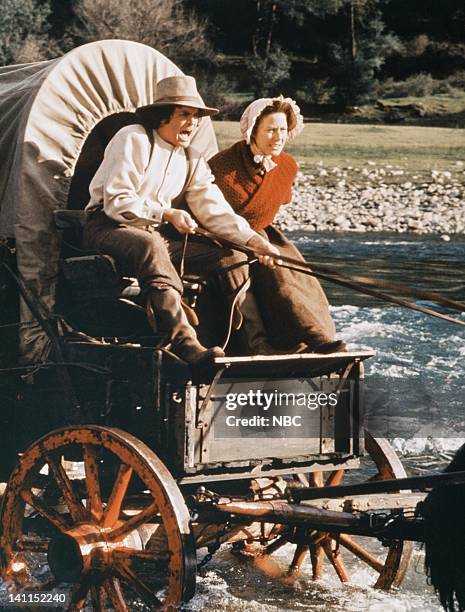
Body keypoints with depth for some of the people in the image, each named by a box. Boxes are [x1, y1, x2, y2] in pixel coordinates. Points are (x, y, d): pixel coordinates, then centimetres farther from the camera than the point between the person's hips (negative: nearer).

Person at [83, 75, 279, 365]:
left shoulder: (193, 161, 12)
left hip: (159, 233, 8)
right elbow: (116, 202, -17)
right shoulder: (133, 140, -10)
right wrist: (167, 214, -25)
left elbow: (215, 210, 4)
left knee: (232, 253, -6)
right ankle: (185, 345, -51)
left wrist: (252, 239, -13)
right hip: (109, 229, -8)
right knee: (150, 246, -42)